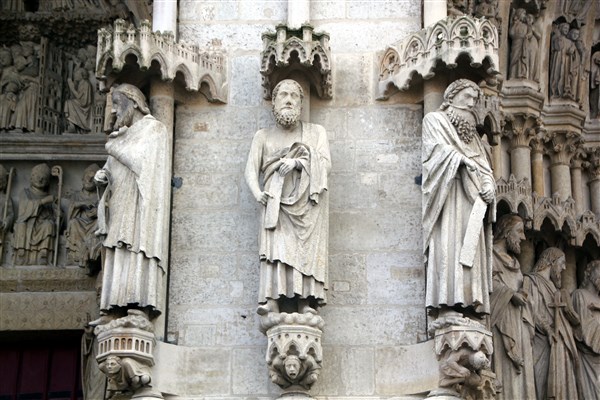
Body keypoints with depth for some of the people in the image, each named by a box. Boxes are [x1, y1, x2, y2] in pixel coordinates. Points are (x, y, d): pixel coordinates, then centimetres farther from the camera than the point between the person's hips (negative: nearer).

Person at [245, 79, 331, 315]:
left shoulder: (315, 132, 19)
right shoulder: (264, 136, 21)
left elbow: (326, 164, 4)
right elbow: (251, 170, 9)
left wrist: (297, 162, -12)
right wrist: (257, 193, -11)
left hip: (307, 203, 0)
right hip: (276, 203, 0)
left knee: (307, 249, -17)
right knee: (276, 246, -21)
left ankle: (304, 302, -24)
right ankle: (273, 300, -31)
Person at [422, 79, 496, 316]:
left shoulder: (470, 130, 28)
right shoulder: (434, 120, 13)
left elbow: (483, 164, 16)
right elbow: (438, 148, -5)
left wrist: (488, 184, -3)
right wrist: (464, 161, -18)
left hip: (471, 194, 6)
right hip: (448, 189, -5)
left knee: (470, 247, -6)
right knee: (448, 240, -18)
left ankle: (471, 299, -13)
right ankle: (449, 295, -26)